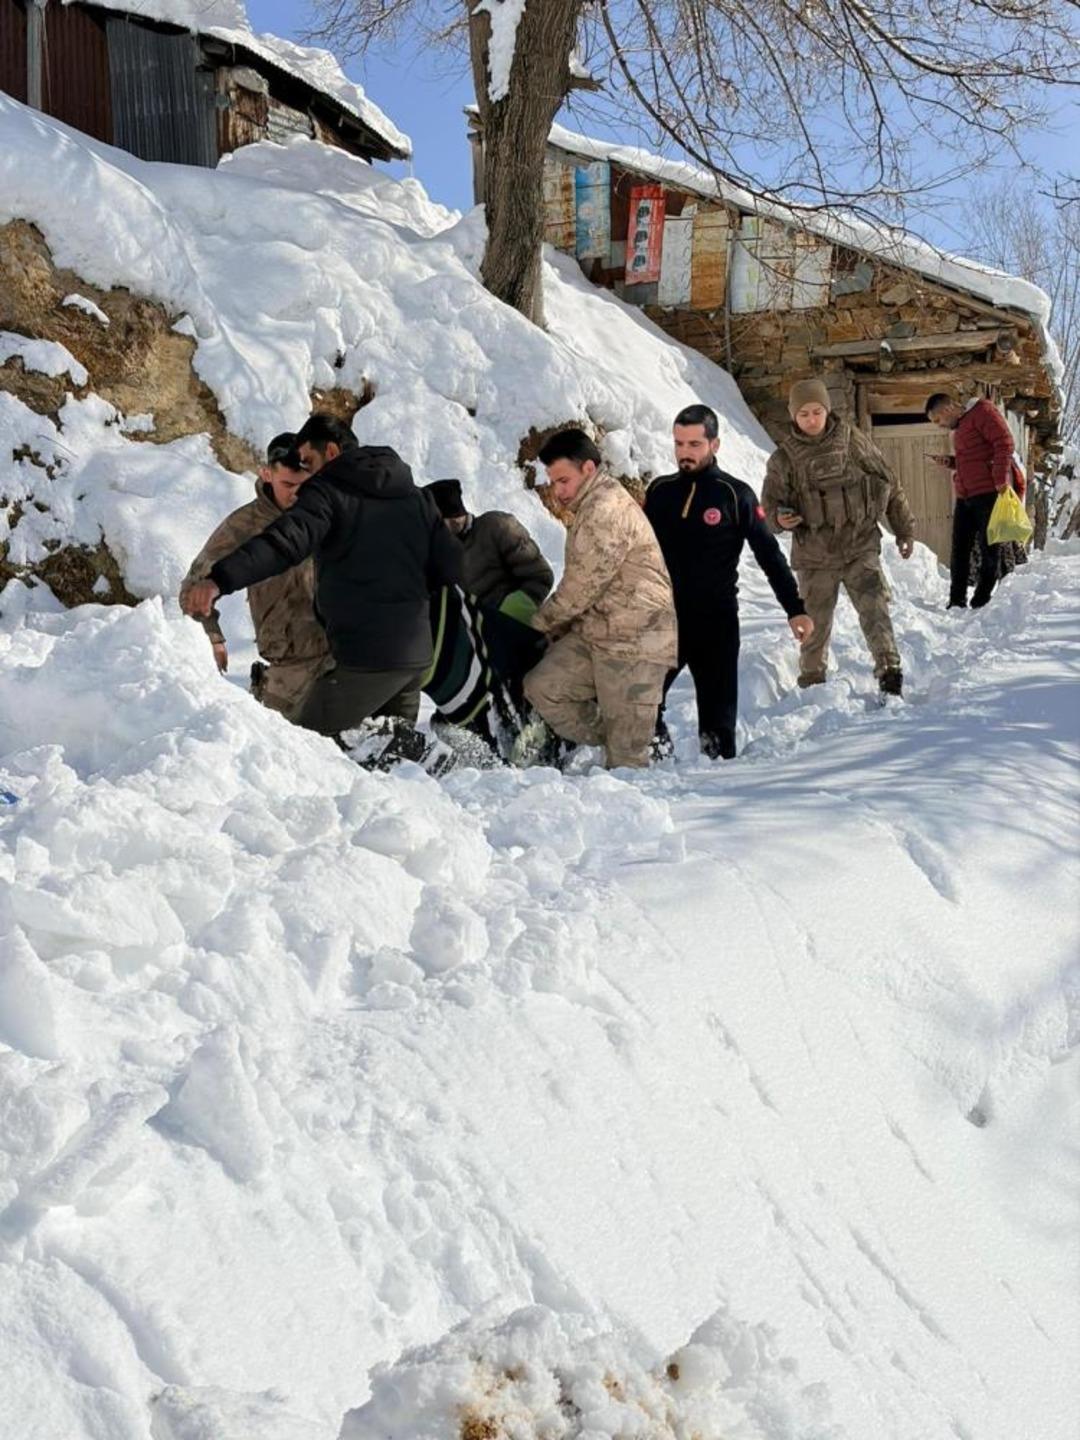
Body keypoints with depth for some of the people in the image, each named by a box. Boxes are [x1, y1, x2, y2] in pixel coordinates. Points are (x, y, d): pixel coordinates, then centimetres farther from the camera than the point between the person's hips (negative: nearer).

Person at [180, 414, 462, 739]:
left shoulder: (328, 491, -4)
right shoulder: (415, 497, 16)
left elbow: (285, 541, -22)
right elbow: (451, 566, 14)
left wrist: (220, 579, -34)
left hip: (365, 656, -7)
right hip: (417, 654, 7)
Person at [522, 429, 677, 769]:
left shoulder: (607, 510, -16)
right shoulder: (592, 507, 19)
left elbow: (583, 583, -16)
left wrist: (542, 622, -2)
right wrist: (557, 626, 13)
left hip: (633, 639, -10)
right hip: (594, 632, 10)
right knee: (542, 687, -1)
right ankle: (611, 742, 7)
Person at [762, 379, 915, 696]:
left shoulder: (853, 440, 2)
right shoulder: (784, 457, 0)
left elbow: (889, 484, 10)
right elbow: (770, 501, 7)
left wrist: (904, 528, 13)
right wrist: (780, 518, -18)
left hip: (861, 545, 0)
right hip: (814, 554, 0)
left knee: (874, 610, -15)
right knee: (815, 623, 7)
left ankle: (889, 670, -12)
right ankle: (812, 683, 23)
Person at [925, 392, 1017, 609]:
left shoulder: (982, 411, -5)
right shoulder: (959, 427, 23)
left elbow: (1004, 443, -15)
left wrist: (1000, 479, -20)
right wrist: (949, 462, 13)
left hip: (989, 493, -9)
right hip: (964, 496, 9)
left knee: (989, 548, -2)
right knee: (959, 549, 7)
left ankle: (982, 601, 1)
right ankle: (956, 601, 12)